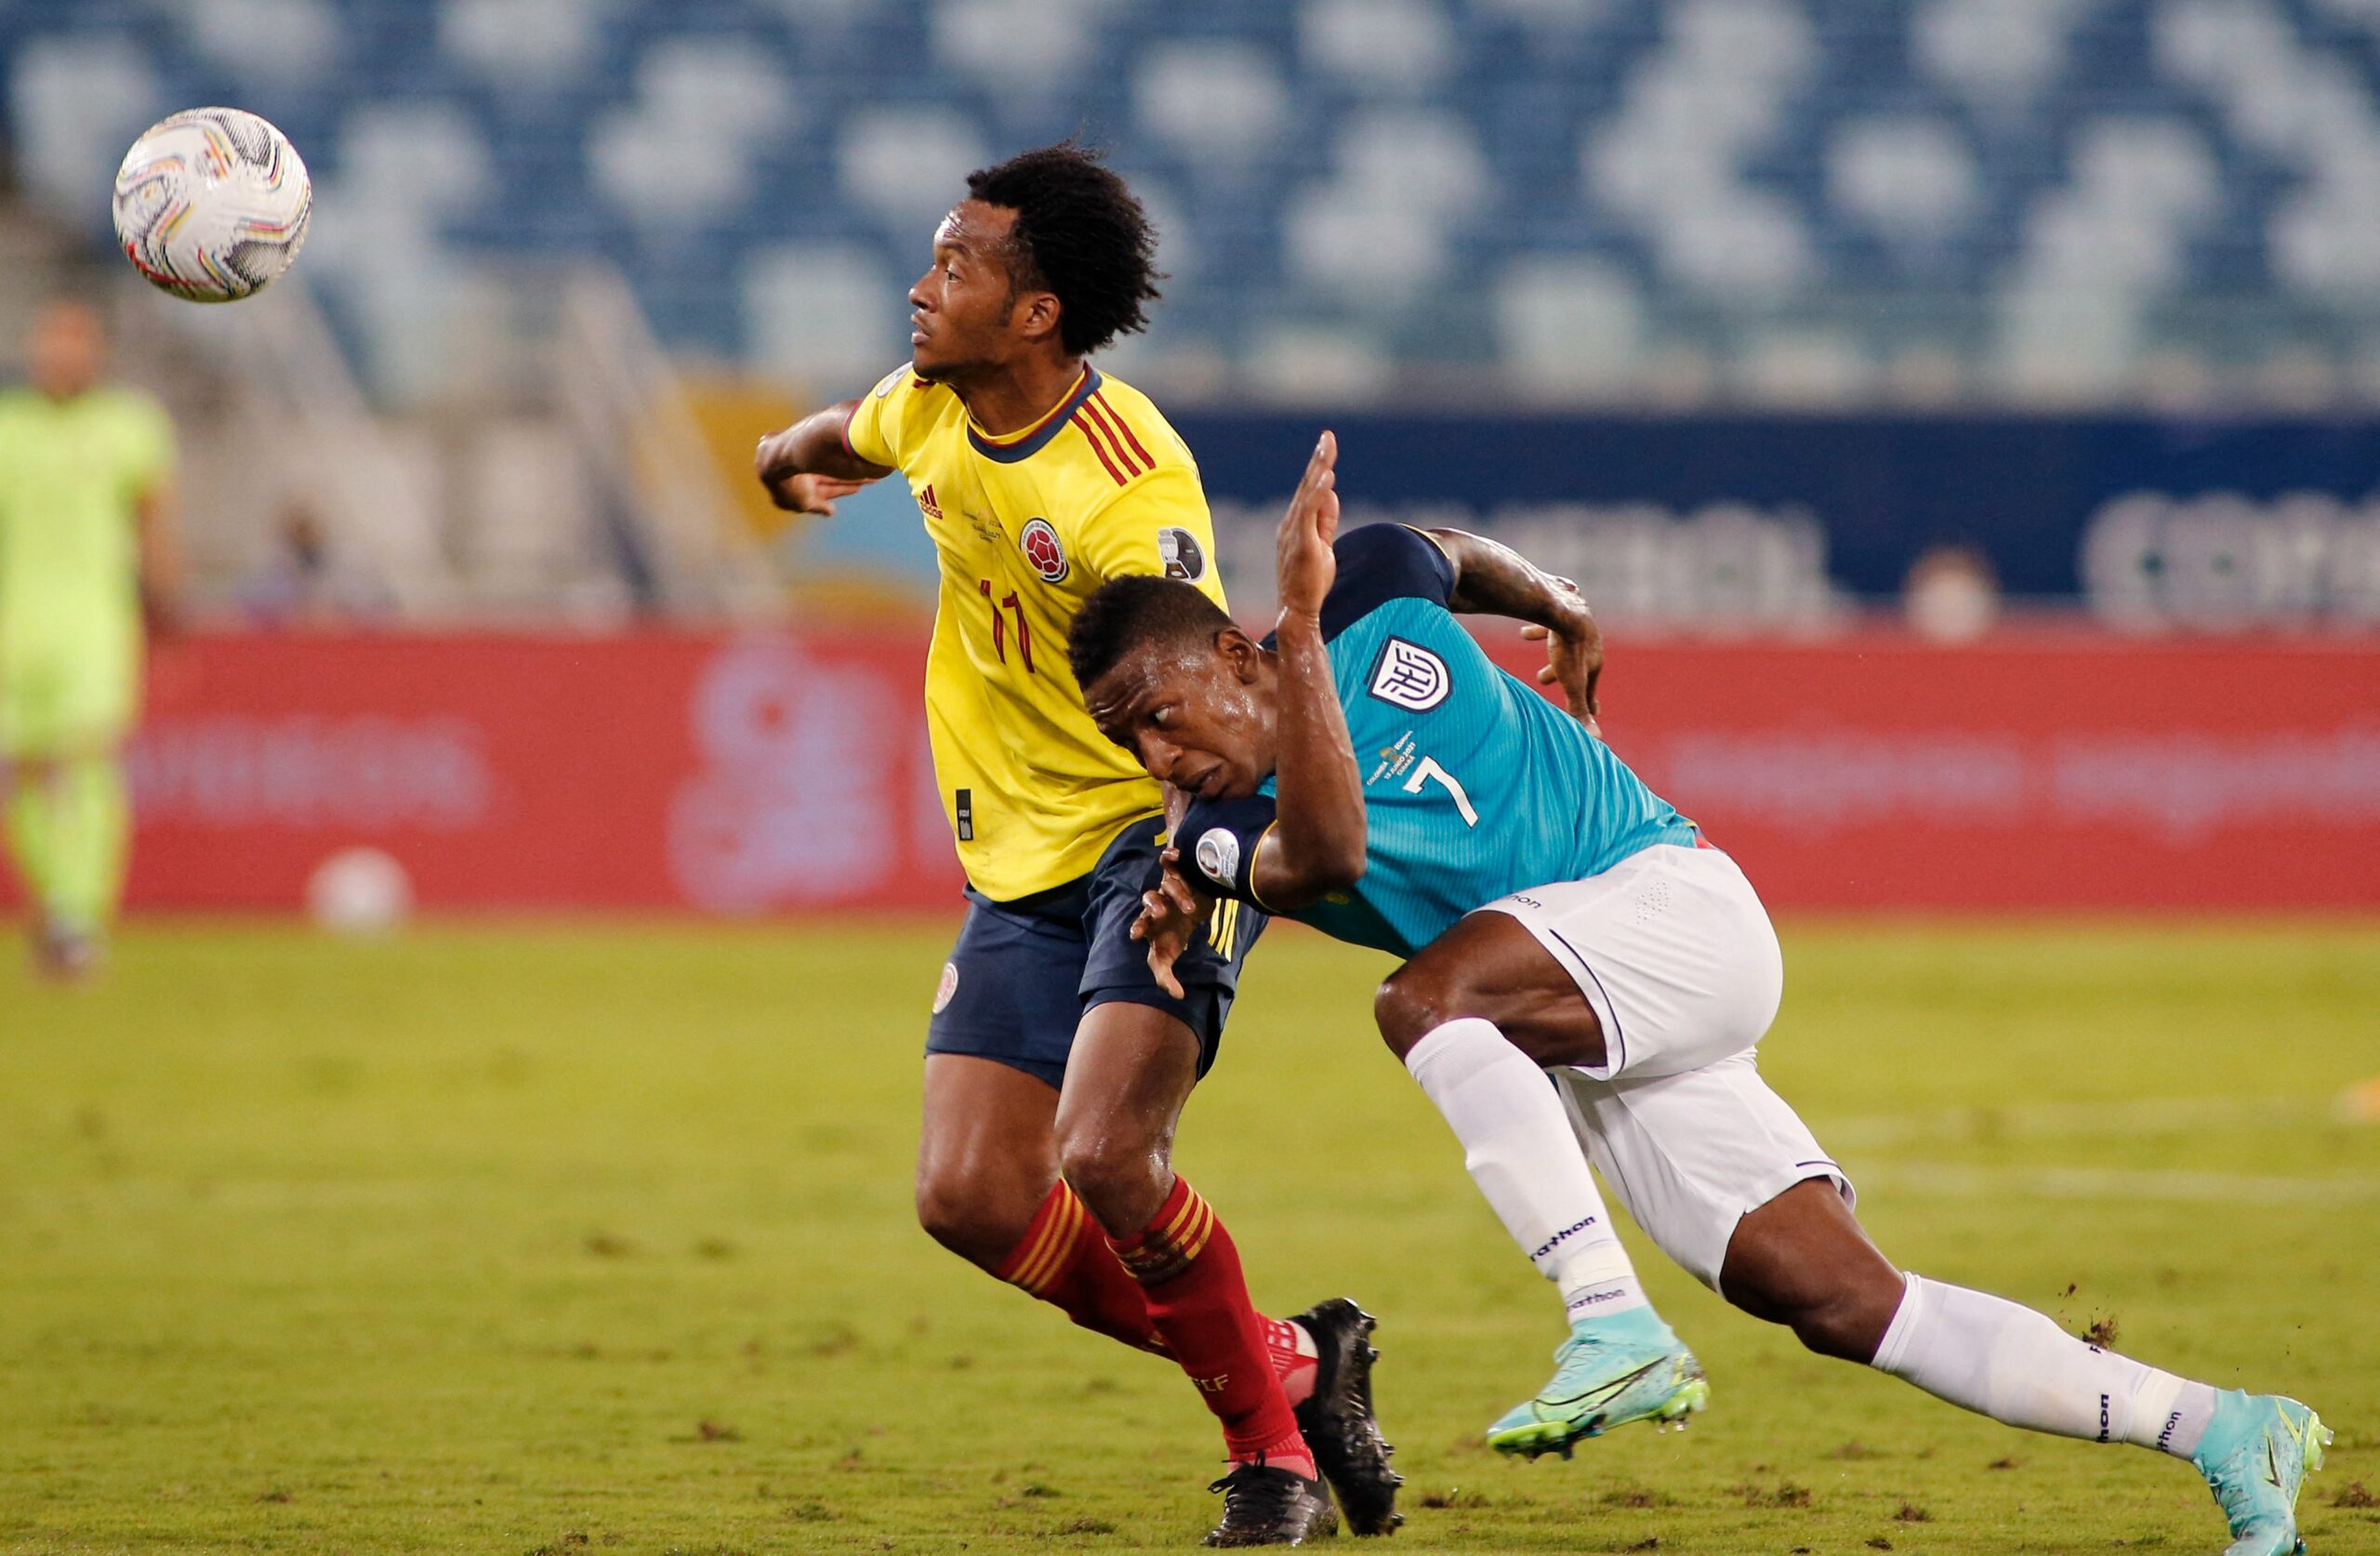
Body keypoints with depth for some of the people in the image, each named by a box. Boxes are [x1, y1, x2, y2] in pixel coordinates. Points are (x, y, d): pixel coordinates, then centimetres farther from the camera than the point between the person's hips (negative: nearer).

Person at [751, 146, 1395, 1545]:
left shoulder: (1129, 485, -24)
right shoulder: (933, 406, 0)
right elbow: (844, 436, 28)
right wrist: (793, 463, 11)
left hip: (1165, 843, -8)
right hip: (1025, 864, 8)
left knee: (1105, 1157, -25)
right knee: (971, 1198, -4)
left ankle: (1271, 1440, -1)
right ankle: (1284, 1364, 12)